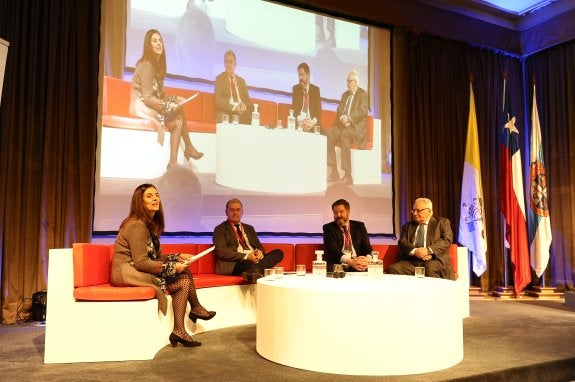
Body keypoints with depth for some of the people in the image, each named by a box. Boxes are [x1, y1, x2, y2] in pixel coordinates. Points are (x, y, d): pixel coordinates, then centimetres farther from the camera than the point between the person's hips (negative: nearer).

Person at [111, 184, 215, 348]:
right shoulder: (137, 225, -17)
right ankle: (196, 308, 10)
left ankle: (179, 331, -5)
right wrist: (172, 267, -17)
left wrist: (178, 257, 2)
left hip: (141, 270, 9)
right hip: (128, 272, -9)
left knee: (184, 273, -5)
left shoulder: (151, 223, 12)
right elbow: (140, 263, -21)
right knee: (183, 282, -15)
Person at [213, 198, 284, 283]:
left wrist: (259, 252, -6)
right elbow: (221, 252, -7)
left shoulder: (249, 228, 27)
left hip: (254, 260, 7)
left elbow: (259, 247, 22)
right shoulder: (220, 229, 7)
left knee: (278, 253, -22)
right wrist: (246, 256, -18)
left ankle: (253, 272, -41)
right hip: (235, 264, -7)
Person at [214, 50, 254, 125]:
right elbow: (218, 100, -4)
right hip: (225, 114, -4)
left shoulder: (241, 81, 23)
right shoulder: (219, 78, 10)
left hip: (242, 115, 4)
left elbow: (248, 100, 16)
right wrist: (234, 108, -19)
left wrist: (245, 106, -9)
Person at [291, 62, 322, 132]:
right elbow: (293, 108, 2)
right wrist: (300, 120, -18)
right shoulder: (295, 88, 10)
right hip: (298, 123, 1)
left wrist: (313, 122, -18)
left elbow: (319, 110, 3)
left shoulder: (315, 89, 9)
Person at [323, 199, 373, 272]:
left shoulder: (359, 226, 14)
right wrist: (350, 261, -28)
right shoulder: (328, 228, 5)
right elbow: (332, 248, -11)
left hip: (358, 267, 1)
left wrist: (368, 259, -20)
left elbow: (366, 246, 5)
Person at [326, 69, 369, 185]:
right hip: (343, 125, 7)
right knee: (329, 133, -22)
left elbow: (362, 111, -13)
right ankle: (334, 172, -23)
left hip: (357, 127, -6)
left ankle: (348, 176, -39)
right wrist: (343, 119, -10)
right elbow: (339, 110, 12)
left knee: (344, 133, -38)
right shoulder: (345, 94, 22)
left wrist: (349, 118, -27)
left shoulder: (363, 94, 2)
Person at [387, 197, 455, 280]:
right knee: (393, 269, -25)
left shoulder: (442, 222, 13)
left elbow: (447, 240, -2)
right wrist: (415, 251, -15)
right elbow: (402, 242, 7)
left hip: (434, 260, -2)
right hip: (411, 261, 3)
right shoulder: (408, 226, 21)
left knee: (431, 268, -36)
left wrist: (428, 250, -17)